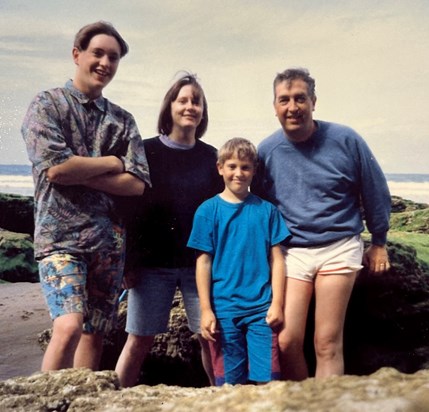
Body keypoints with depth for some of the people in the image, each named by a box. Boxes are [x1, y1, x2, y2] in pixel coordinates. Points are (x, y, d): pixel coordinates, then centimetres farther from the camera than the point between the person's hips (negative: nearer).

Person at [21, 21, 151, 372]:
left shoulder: (123, 120, 12)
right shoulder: (46, 105, 2)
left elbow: (137, 184, 1)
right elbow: (55, 169, -13)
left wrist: (77, 173, -8)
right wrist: (113, 162, -2)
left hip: (109, 239, 4)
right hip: (60, 234, -4)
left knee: (95, 333, 7)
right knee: (69, 326, -19)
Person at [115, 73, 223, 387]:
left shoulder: (210, 156, 7)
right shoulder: (148, 151, 0)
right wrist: (129, 262, -8)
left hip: (200, 262, 2)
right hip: (153, 262, -2)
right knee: (140, 341, 3)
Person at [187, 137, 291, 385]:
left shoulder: (266, 210, 4)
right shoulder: (208, 210, 1)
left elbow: (276, 259, 5)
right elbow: (204, 262, 0)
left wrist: (277, 304, -2)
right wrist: (206, 310, -4)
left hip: (262, 308, 1)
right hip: (223, 309, 0)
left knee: (266, 379, 1)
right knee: (230, 381, 8)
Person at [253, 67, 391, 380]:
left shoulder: (345, 140, -7)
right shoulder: (266, 151, -1)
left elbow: (376, 193, 5)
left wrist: (379, 242, 11)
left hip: (339, 248, -2)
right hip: (291, 252, 2)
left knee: (328, 345, -2)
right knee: (287, 343, -3)